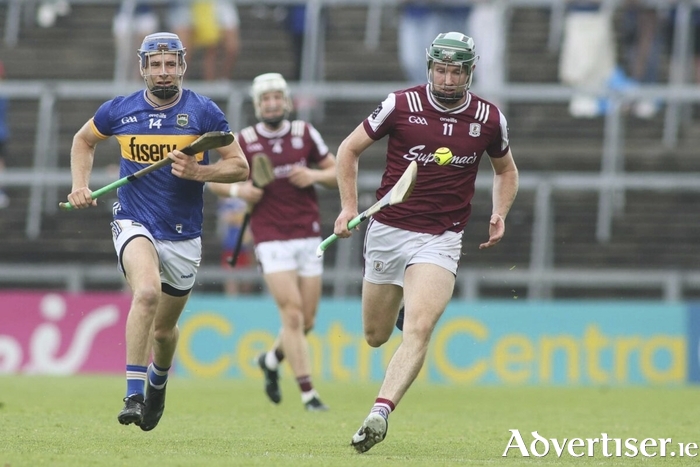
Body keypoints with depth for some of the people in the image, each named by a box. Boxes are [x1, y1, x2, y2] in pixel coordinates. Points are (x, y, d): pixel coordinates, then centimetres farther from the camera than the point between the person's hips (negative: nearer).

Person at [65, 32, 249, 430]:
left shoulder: (203, 112, -6)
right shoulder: (120, 110, -1)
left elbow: (240, 167, -4)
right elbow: (84, 140, 19)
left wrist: (198, 172, -21)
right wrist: (80, 186, 6)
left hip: (184, 236, 1)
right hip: (135, 224, -1)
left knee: (164, 329, 14)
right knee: (147, 291, -32)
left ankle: (158, 382, 49)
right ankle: (133, 397, -30)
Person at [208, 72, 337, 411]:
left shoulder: (305, 133, 5)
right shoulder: (244, 141, -1)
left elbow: (338, 173, 10)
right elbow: (215, 180, 10)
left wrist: (315, 175, -10)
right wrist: (237, 190, -11)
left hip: (308, 237, 3)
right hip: (271, 240, -3)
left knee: (307, 321, 6)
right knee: (293, 314, -14)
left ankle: (271, 360, 36)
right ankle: (307, 393, -12)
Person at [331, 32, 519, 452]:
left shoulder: (489, 118, -1)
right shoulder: (402, 105, -6)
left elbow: (506, 170, 19)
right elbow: (350, 149, 6)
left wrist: (500, 214, 2)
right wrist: (349, 206, -3)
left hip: (440, 240, -1)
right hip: (388, 229, 1)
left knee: (419, 330, -23)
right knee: (376, 336, 13)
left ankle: (380, 413, -27)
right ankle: (408, 303, 48)